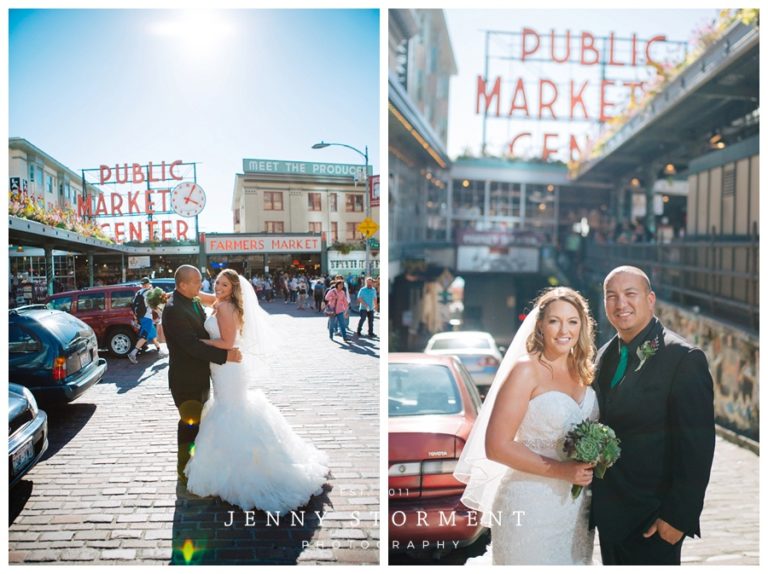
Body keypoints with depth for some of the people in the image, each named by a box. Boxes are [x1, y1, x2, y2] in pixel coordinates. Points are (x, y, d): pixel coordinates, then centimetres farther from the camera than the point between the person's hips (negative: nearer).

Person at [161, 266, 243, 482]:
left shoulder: (194, 301, 3)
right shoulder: (173, 309, -24)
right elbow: (192, 345, -29)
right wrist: (225, 355, -28)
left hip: (200, 375, 9)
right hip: (185, 378, -9)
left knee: (199, 421, 21)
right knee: (189, 423, 5)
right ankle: (185, 470, 22)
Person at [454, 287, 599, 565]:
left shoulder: (582, 372, 6)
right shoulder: (525, 370, -12)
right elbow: (496, 446, -18)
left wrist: (588, 469, -1)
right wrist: (562, 470, -22)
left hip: (577, 508, 6)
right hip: (531, 508, -6)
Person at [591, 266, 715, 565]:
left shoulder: (684, 358, -15)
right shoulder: (605, 355, 7)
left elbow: (698, 447, -17)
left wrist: (678, 516, -18)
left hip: (653, 520, -6)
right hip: (608, 513, 7)